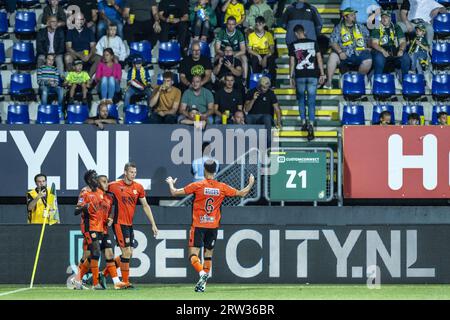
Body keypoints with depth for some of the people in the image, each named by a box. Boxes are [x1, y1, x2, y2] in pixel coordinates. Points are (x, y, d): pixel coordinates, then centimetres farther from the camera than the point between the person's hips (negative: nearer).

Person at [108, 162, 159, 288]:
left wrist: (153, 224, 7)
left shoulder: (138, 187, 4)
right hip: (119, 223, -6)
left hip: (130, 224, 6)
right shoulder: (115, 186, -9)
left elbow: (145, 206, 10)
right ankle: (126, 282, -1)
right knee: (127, 252, -10)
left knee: (128, 254, 9)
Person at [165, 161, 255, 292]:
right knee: (208, 255, 14)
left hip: (198, 225, -3)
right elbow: (242, 193, 11)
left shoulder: (197, 185, -7)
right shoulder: (222, 187, 0)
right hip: (213, 226, 3)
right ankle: (203, 283, 12)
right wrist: (250, 184, 30)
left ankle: (202, 273, -30)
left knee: (193, 255, -4)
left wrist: (170, 183, 19)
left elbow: (174, 193, -3)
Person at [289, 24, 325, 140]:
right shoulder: (313, 43, 4)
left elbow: (292, 62, 1)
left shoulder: (293, 45, 0)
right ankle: (311, 125, -15)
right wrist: (322, 74, 7)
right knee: (312, 101, 0)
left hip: (299, 75, -1)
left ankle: (303, 122, 11)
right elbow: (319, 58, 2)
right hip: (312, 75, 1)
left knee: (301, 99, 18)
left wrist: (291, 77, 7)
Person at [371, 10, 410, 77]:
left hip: (395, 53, 2)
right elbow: (374, 43, -2)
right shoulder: (377, 29, 8)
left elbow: (403, 41, 11)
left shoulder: (396, 28, 15)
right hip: (381, 52, -2)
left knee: (405, 57, -27)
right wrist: (383, 51, -21)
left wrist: (401, 50, -12)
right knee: (379, 58, -36)